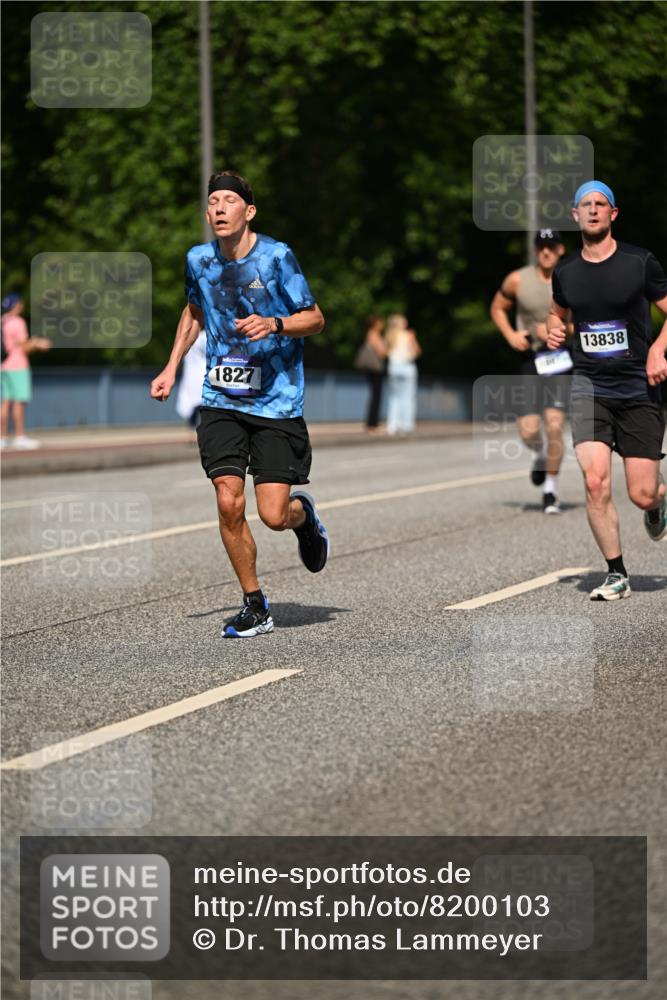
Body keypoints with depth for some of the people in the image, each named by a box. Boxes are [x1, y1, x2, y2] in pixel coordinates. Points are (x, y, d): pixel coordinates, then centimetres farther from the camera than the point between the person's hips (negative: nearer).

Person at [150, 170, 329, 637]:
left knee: (274, 515, -7)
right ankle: (255, 606, 6)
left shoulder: (276, 256, -10)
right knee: (229, 503, -10)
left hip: (277, 402, -3)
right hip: (221, 401, 3)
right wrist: (172, 368, 19)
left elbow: (315, 318, -3)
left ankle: (304, 514, 31)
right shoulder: (199, 260, 3)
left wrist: (274, 324, -22)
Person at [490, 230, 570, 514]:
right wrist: (510, 335, -4)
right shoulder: (518, 280, -1)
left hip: (562, 360, -1)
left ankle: (551, 491, 0)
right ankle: (542, 456, 32)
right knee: (528, 431, -6)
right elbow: (497, 308, 14)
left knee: (554, 424, -15)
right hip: (531, 360, 1)